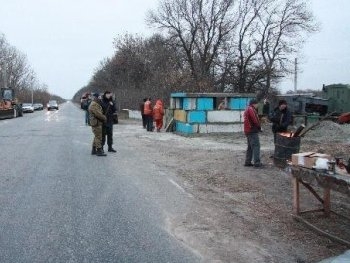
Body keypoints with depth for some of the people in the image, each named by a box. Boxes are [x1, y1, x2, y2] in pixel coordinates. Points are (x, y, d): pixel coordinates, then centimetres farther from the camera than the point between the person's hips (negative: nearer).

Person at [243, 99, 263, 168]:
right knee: (256, 146, -10)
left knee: (250, 147, 15)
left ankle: (247, 162, 17)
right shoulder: (251, 109, -11)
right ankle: (257, 163, -12)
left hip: (247, 131, 10)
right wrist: (259, 126, -3)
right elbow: (255, 119, -19)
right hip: (253, 131, -10)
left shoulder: (247, 109, 20)